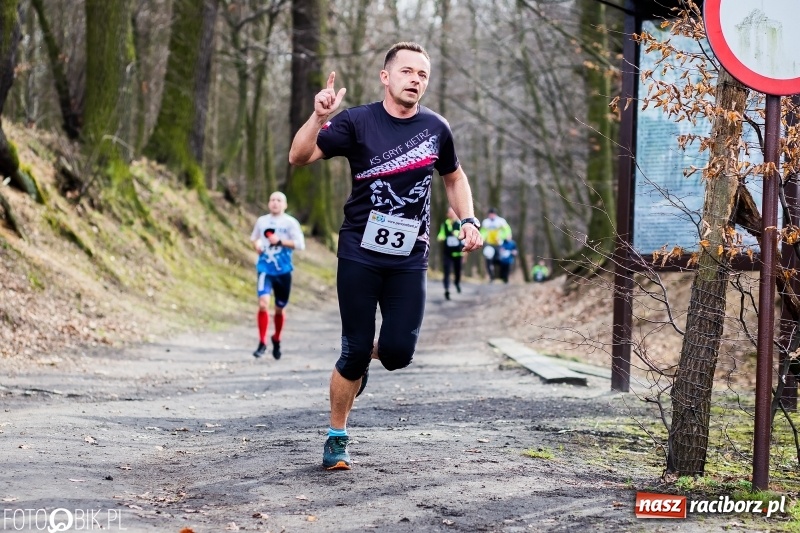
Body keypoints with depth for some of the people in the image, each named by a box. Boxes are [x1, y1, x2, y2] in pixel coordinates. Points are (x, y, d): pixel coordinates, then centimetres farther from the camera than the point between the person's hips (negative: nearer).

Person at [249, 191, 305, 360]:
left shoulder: (290, 222, -3)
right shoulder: (261, 221, 7)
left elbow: (300, 244, -10)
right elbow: (254, 238, 23)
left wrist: (280, 241, -20)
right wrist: (256, 245, 1)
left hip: (283, 270, -1)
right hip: (265, 269, 1)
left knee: (279, 308, 10)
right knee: (263, 303, -18)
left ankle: (276, 340, 35)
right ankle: (262, 343, -8)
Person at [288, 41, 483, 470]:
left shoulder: (435, 128, 4)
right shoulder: (357, 122, -6)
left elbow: (454, 177, 22)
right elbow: (298, 157, -15)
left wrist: (468, 220, 7)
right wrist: (319, 117, -31)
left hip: (409, 260, 3)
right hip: (359, 254, -2)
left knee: (398, 353, -8)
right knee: (354, 353, -3)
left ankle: (371, 352, 29)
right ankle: (336, 438, 15)